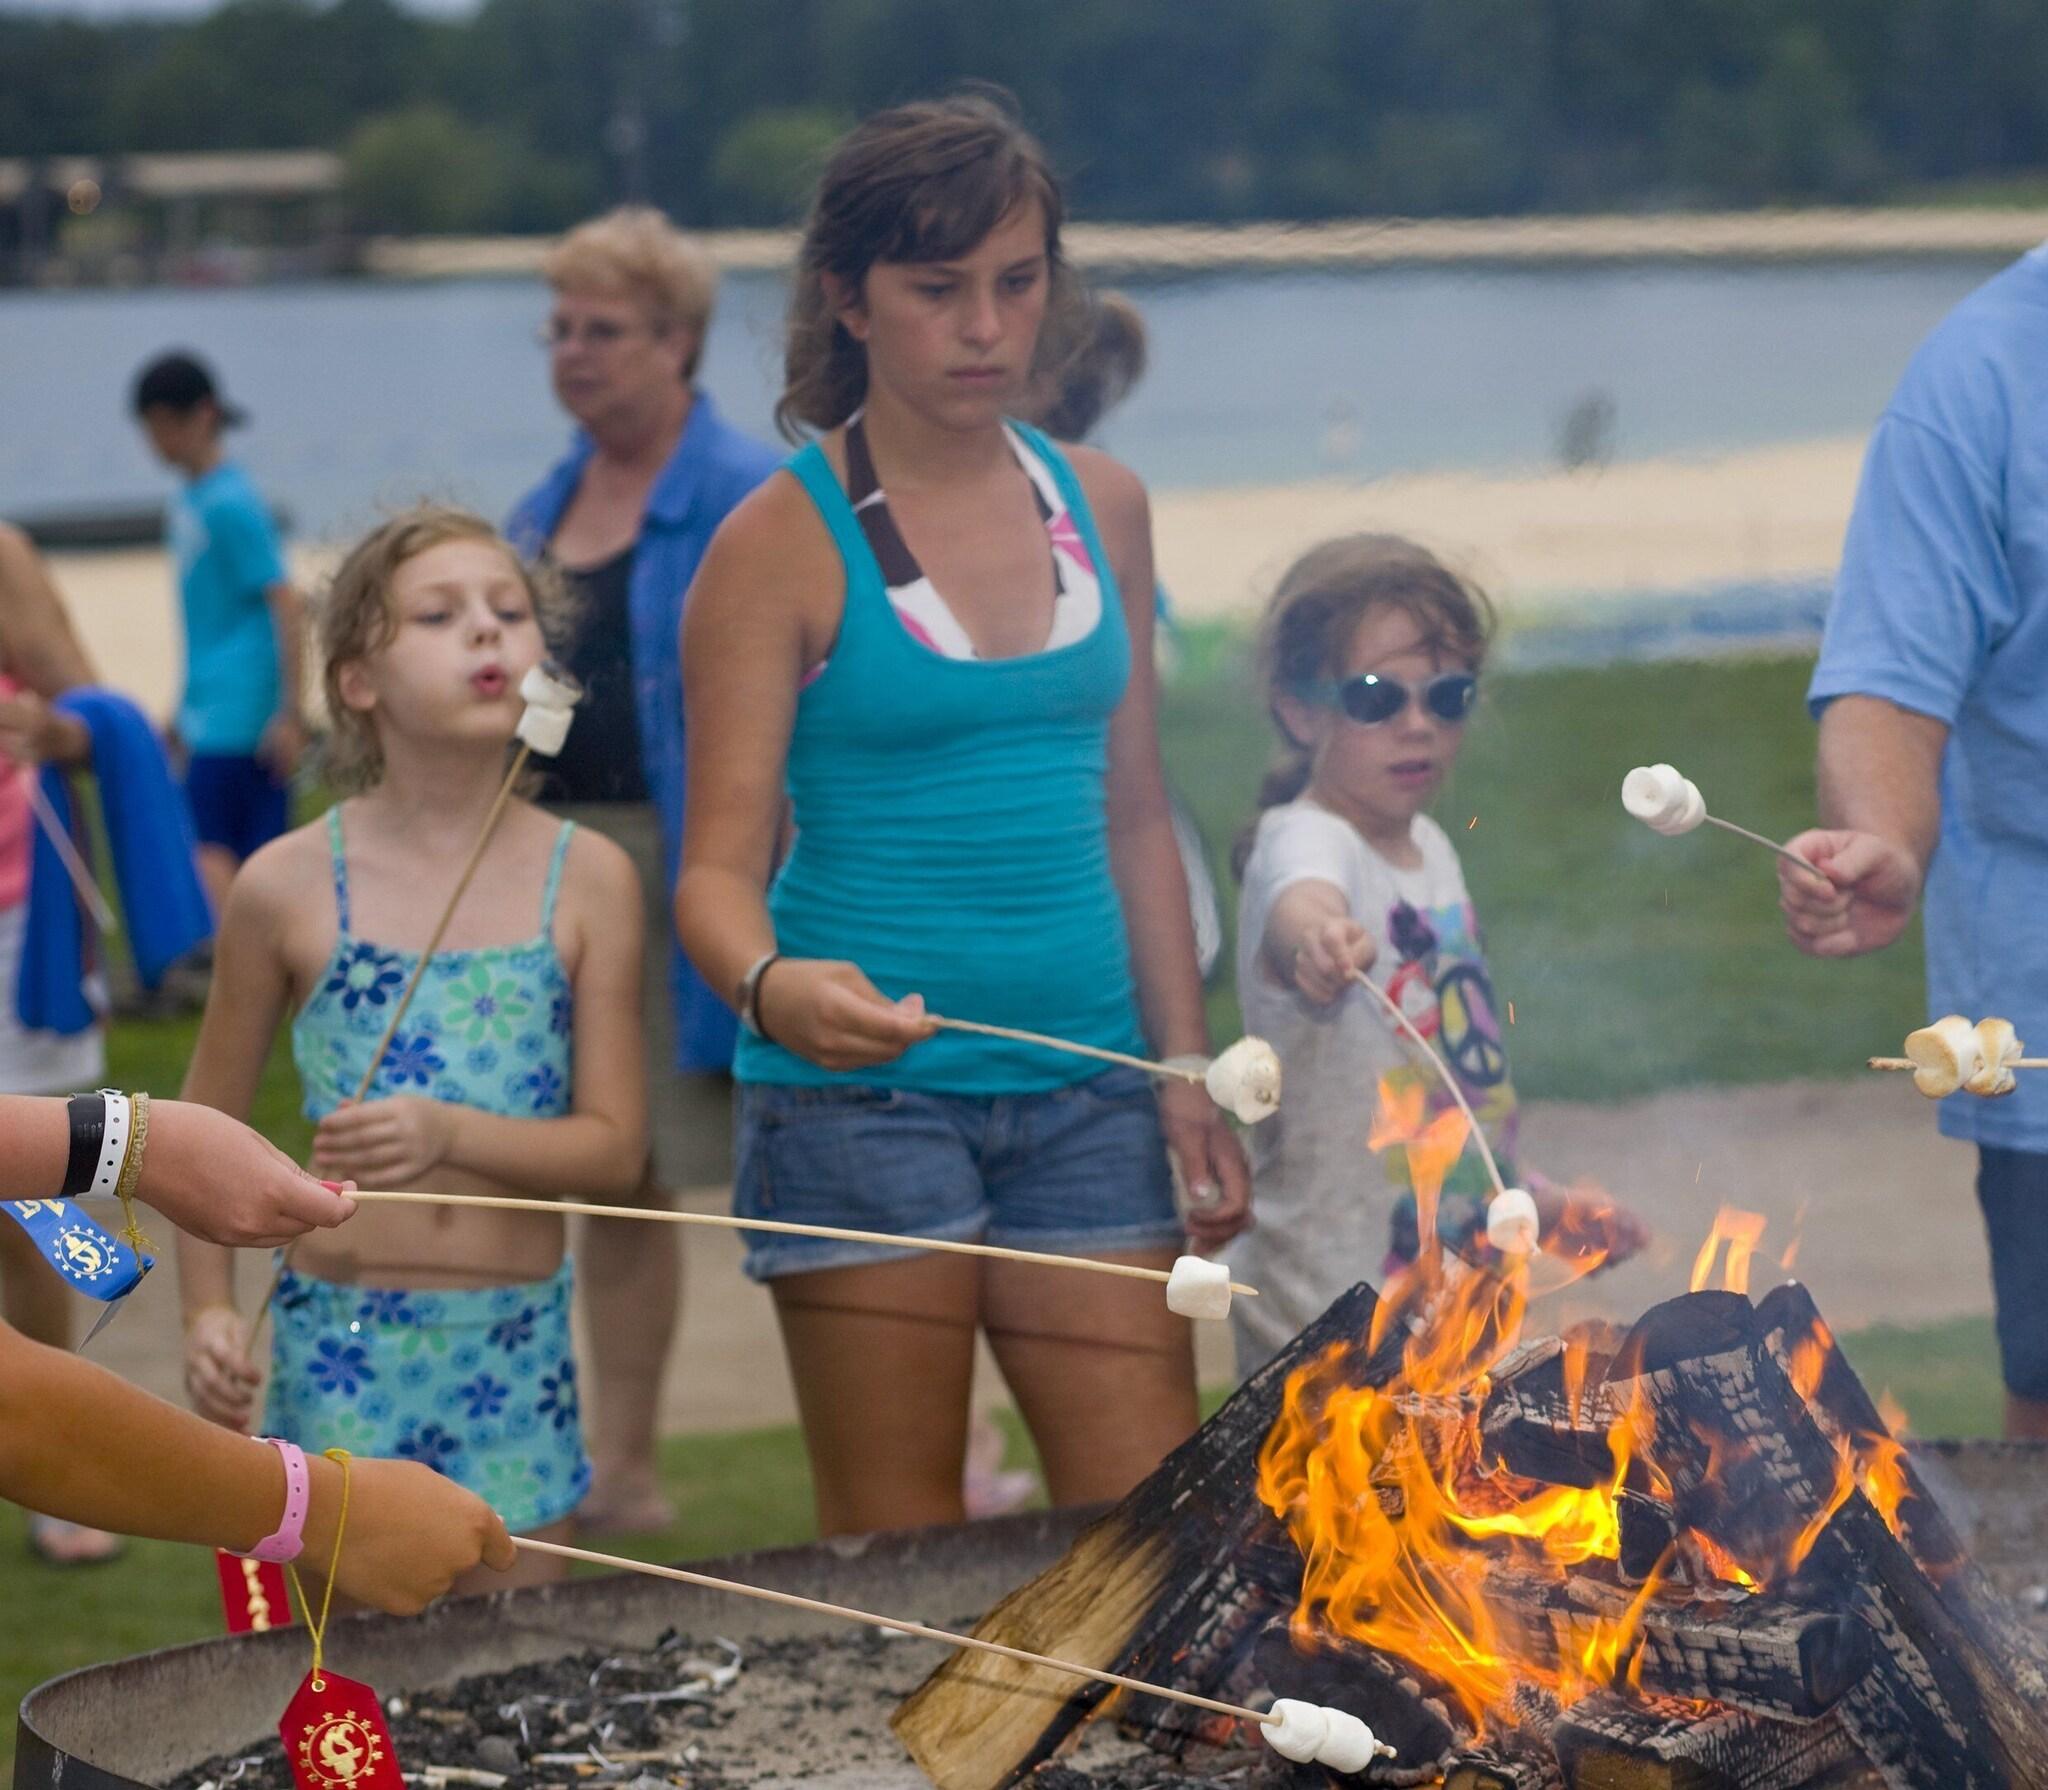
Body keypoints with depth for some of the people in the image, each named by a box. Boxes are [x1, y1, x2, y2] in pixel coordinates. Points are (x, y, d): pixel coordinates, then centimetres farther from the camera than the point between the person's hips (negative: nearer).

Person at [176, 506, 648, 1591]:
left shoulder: (587, 879, -2)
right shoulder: (291, 885, -5)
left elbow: (613, 1151, -3)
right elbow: (208, 1124, 7)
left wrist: (451, 1134, -20)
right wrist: (207, 1308, -3)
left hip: (518, 1346, 2)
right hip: (343, 1340, -1)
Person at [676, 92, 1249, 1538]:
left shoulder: (1100, 508, 10)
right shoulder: (785, 540, -5)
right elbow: (721, 866, -9)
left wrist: (1188, 1075, 11)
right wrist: (772, 986, -30)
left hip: (1079, 1091, 4)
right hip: (862, 1091, -4)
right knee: (901, 1559, 1)